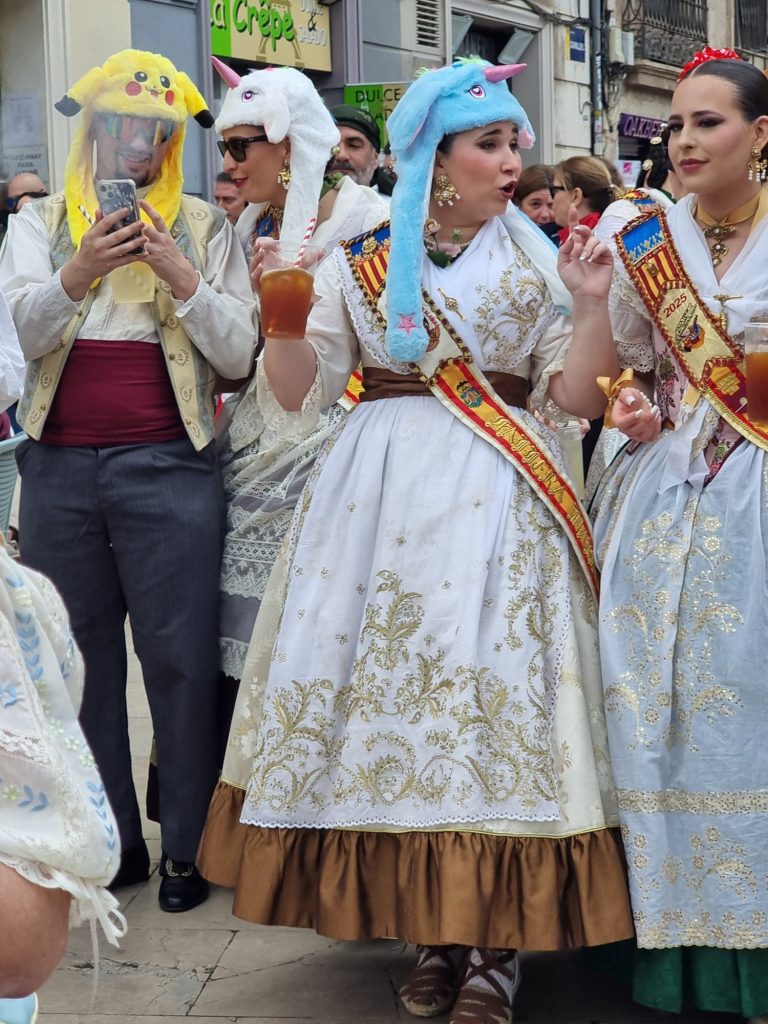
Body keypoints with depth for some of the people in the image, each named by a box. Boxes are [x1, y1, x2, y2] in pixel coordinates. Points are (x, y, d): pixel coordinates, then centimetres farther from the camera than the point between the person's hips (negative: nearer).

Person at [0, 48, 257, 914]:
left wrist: (182, 278, -13)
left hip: (167, 467, -2)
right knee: (80, 658, 7)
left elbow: (238, 353, 2)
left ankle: (187, 847, 9)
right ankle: (110, 842, 18)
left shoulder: (204, 228, 8)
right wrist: (77, 276, -19)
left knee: (178, 658, -2)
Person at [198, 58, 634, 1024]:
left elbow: (576, 396, 3)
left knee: (488, 688, -8)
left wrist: (591, 304, -9)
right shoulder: (359, 261, 9)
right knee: (383, 683, -1)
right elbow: (297, 390, 5)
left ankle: (496, 939, 3)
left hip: (496, 499, -1)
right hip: (379, 493, 1)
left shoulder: (535, 261, 9)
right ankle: (435, 928, 13)